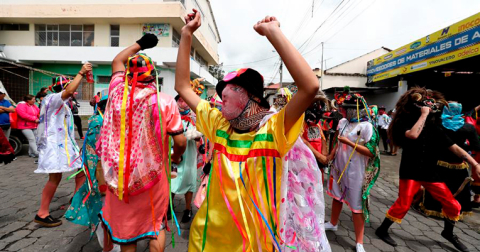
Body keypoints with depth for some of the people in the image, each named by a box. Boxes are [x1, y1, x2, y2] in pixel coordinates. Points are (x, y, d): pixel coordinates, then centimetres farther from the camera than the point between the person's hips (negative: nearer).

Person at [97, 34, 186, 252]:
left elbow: (117, 61, 14)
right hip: (153, 176, -2)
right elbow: (180, 141, -13)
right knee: (156, 225, 17)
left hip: (122, 175, 3)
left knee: (126, 225, 19)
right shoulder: (165, 102, -15)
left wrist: (140, 44, 23)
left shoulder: (118, 93, -6)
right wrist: (177, 156, 8)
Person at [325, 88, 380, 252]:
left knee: (357, 205, 3)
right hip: (339, 167, 7)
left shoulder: (366, 126, -18)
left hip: (356, 171, -6)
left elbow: (371, 152, -20)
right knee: (337, 196, 21)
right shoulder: (342, 122, 2)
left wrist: (349, 143, -26)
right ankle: (333, 223, 44)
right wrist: (330, 157, 12)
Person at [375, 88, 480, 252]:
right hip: (411, 172, -5)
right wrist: (424, 114, -23)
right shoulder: (404, 123, -9)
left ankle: (448, 233, 36)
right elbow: (413, 135, -32)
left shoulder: (434, 128, 6)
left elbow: (454, 147, 4)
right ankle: (382, 230, 12)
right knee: (403, 205, -7)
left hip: (430, 173, 6)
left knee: (453, 205, 10)